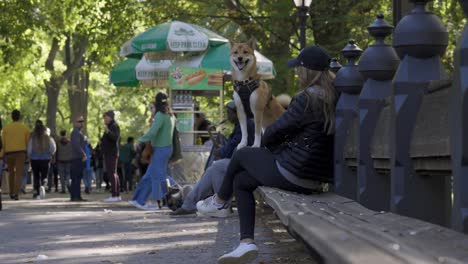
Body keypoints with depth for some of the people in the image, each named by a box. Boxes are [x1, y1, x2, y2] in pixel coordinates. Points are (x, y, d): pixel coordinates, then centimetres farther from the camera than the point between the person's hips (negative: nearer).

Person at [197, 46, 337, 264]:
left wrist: (268, 138, 11)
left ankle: (219, 201, 42)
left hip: (293, 174, -8)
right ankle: (247, 243, 11)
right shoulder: (332, 97, 5)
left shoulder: (307, 98, -20)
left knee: (241, 155, 17)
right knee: (241, 181, 19)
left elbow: (273, 133, -11)